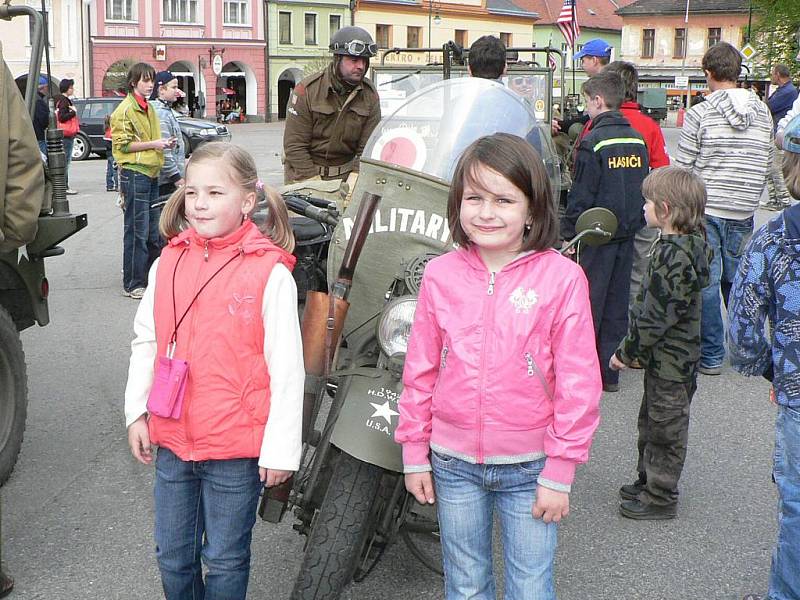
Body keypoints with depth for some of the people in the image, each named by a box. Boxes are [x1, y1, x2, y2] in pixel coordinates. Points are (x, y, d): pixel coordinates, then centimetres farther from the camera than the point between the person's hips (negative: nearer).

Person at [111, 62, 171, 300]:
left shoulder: (149, 109, 19)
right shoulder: (125, 110, -8)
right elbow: (122, 144, -13)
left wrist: (162, 144, 11)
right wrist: (153, 144, -16)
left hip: (151, 174, 9)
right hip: (134, 174, -9)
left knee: (154, 231, 11)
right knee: (137, 232, -6)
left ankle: (153, 278, 19)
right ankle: (133, 284, 0)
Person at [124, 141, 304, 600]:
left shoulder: (270, 273, -14)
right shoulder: (169, 262, 2)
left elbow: (287, 369, -13)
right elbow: (146, 342, 12)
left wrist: (280, 450, -12)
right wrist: (137, 412, 9)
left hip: (237, 448, -5)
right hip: (172, 442, 5)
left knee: (224, 561, 11)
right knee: (172, 555, 19)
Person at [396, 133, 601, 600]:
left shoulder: (561, 277, -12)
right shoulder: (441, 276, -3)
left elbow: (578, 383, -9)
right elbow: (421, 371, 4)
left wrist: (559, 473, -8)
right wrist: (415, 454, 6)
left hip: (530, 469, -2)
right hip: (453, 465, 3)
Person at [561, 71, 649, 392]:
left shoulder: (594, 141, -14)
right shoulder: (637, 139, 7)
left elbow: (581, 195, -14)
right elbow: (643, 188, 13)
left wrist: (569, 234, -7)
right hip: (627, 233, 7)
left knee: (588, 304, 1)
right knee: (617, 303, 11)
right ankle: (610, 373, 16)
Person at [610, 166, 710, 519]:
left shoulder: (675, 255, -26)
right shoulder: (686, 243, 6)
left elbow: (657, 315, -25)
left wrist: (627, 352, -14)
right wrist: (634, 348, 16)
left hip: (671, 361, -10)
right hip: (664, 357, 10)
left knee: (665, 427, 4)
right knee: (652, 422, 22)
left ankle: (660, 497, 18)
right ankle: (648, 480, 38)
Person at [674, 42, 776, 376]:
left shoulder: (700, 114, -11)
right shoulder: (763, 113, 3)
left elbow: (682, 168, -8)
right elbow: (767, 167, 9)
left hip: (705, 210, -4)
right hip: (744, 212, 4)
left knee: (707, 282, 3)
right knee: (737, 279, 17)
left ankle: (712, 357, 7)